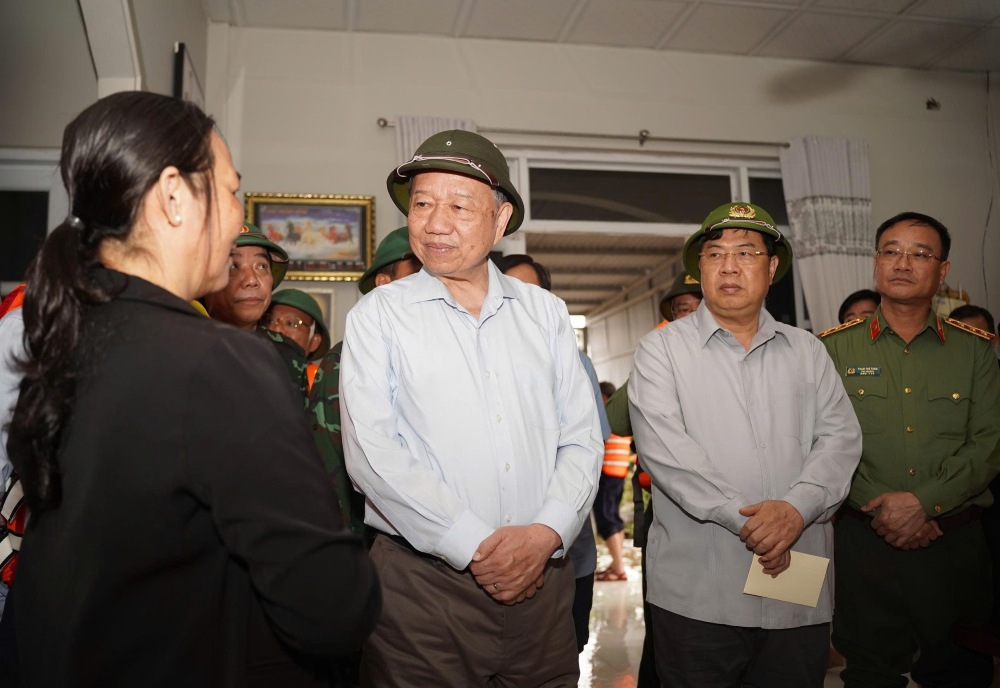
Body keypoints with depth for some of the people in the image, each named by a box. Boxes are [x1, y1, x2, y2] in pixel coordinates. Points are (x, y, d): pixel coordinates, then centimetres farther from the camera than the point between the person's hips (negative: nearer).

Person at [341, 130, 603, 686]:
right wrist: (474, 547, -14)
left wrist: (546, 533, -10)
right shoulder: (378, 316, -1)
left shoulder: (546, 312, 8)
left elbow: (582, 437, 5)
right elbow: (373, 452, -10)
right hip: (422, 581, -2)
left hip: (543, 577, 3)